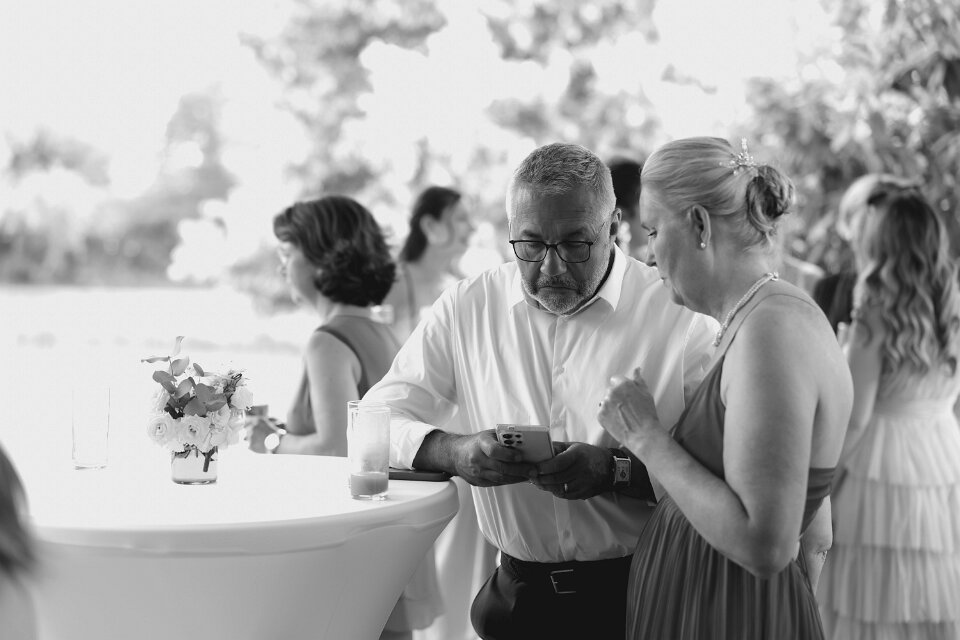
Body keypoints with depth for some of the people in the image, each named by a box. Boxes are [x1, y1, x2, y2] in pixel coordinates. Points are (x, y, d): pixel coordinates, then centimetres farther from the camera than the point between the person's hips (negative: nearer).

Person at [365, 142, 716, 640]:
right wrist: (454, 452, -14)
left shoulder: (677, 314, -4)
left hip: (644, 596, -2)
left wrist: (615, 471, -22)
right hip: (519, 593, 3)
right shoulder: (468, 308, 5)